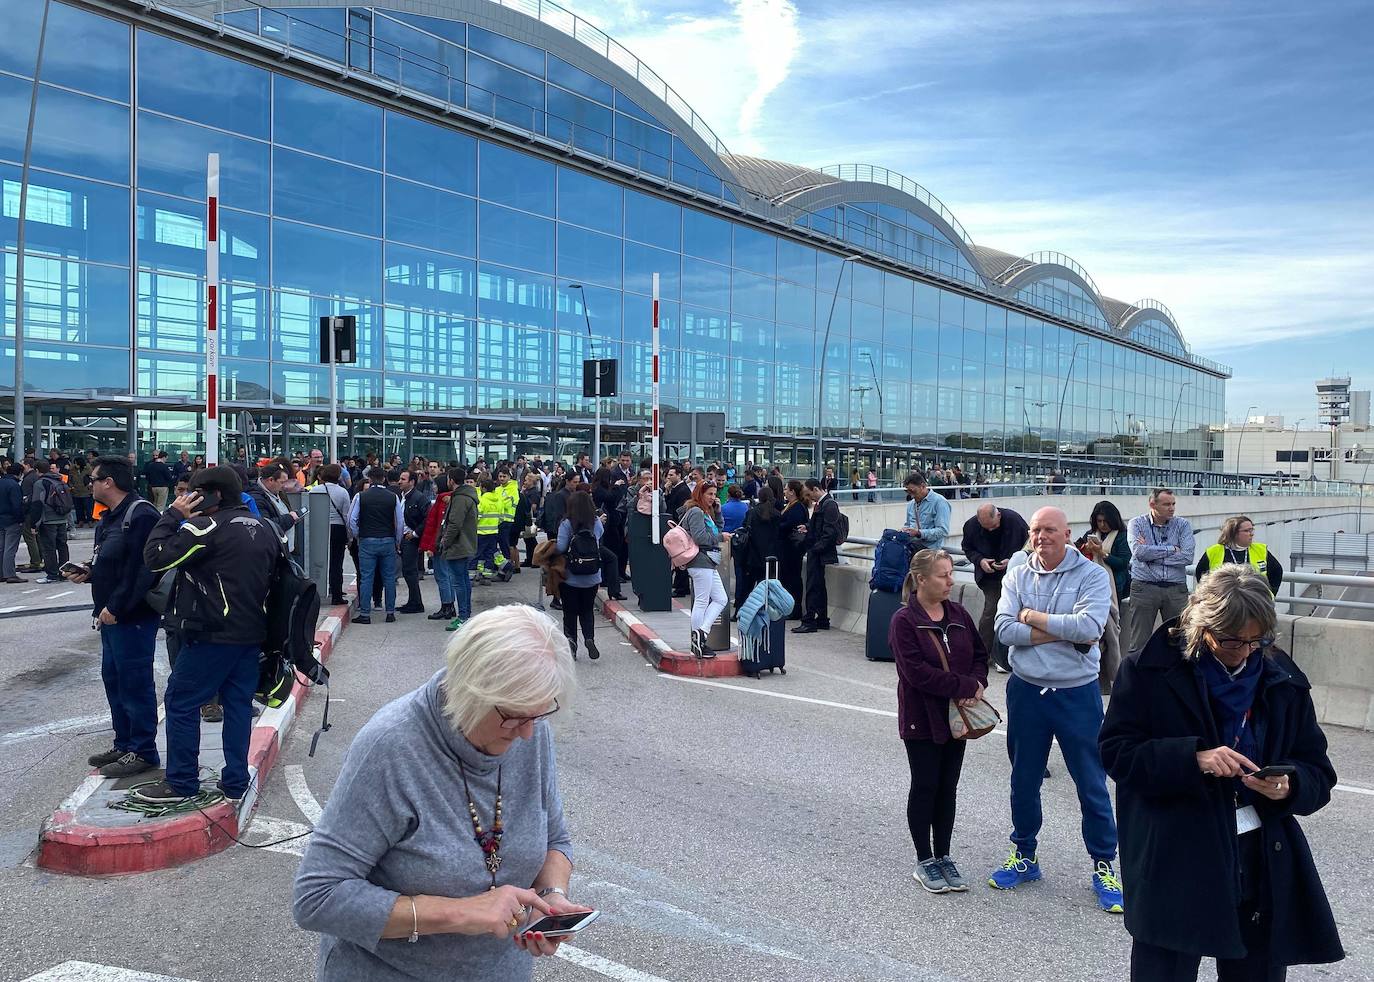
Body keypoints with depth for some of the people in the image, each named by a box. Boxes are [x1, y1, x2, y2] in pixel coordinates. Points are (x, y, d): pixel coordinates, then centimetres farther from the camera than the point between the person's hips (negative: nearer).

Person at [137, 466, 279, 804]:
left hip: (213, 635, -7)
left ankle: (181, 782, 10)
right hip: (253, 634, 8)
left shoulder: (206, 527, -14)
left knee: (180, 703, 5)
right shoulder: (263, 528, 11)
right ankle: (235, 782, 15)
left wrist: (172, 515, -5)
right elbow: (272, 577, 20)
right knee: (239, 703, 11)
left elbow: (155, 557, -13)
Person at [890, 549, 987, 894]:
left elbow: (980, 654, 9)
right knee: (925, 788, 5)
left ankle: (943, 856, 26)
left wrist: (976, 684, -11)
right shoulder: (904, 621, -16)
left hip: (955, 717, 5)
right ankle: (924, 862, 18)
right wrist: (966, 686, -21)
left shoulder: (959, 615, 3)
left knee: (948, 788, 13)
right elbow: (917, 672, -23)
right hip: (922, 719, -5)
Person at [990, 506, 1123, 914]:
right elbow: (1005, 629, -11)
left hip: (1077, 694, -3)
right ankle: (1024, 856, 33)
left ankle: (1104, 865, 24)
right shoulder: (1017, 577, 2)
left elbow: (1089, 626, -24)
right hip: (1026, 691, 3)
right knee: (1023, 781, 15)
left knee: (1092, 785, 6)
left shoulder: (1092, 575, -8)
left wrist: (1032, 617, -15)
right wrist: (1063, 633, -18)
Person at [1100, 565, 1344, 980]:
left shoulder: (1284, 679, 6)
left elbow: (1318, 772, 10)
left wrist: (1290, 786, -13)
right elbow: (1115, 750, -9)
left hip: (1264, 866, 4)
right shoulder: (1151, 670, -5)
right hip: (1175, 865, -3)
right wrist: (1192, 758, -23)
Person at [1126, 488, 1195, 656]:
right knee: (1139, 641, 1)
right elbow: (1139, 552, -15)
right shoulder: (1137, 524, 3)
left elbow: (1188, 557, -8)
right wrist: (1171, 549, -8)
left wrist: (1152, 554, -9)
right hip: (1144, 586, -2)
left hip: (1176, 588, 2)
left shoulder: (1183, 525, 6)